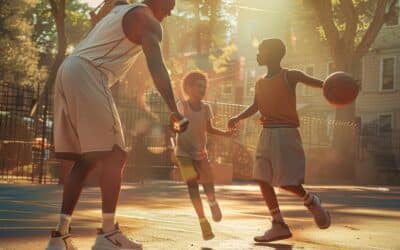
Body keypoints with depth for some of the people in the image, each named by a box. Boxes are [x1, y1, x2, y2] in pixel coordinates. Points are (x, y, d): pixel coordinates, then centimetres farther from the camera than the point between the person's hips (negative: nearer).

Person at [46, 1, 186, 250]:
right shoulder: (148, 21, -1)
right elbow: (156, 67, -16)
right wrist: (174, 110, -24)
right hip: (86, 76, -9)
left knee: (86, 160, 9)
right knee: (114, 155, -10)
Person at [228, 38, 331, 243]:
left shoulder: (289, 76, -4)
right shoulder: (260, 83, 15)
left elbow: (318, 83, -14)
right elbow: (255, 106, 22)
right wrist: (238, 118, 7)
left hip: (285, 133, -7)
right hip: (266, 134, 7)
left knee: (285, 181, -12)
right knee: (262, 179, 1)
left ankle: (311, 201, 18)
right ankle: (279, 226, 8)